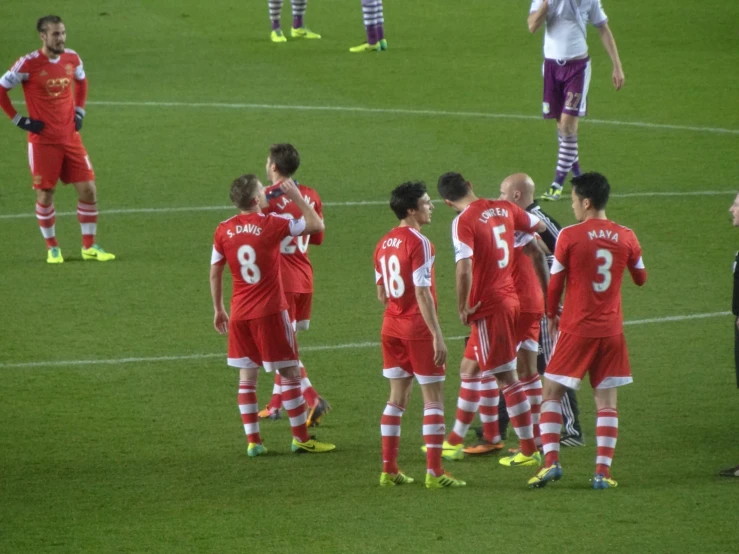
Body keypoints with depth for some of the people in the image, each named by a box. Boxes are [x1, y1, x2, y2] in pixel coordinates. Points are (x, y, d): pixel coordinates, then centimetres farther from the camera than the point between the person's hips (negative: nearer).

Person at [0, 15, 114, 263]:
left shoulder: (72, 59, 2)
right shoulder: (29, 64, -13)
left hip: (70, 137, 4)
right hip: (43, 140, -4)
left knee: (88, 190, -1)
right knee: (45, 194, 1)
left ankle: (89, 246, 11)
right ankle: (52, 248, 17)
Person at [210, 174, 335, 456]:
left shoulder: (224, 231, 1)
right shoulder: (271, 225, -11)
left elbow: (215, 273, 8)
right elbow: (316, 225, -3)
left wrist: (219, 310, 18)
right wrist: (296, 197, 6)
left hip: (239, 314, 4)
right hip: (270, 312, -4)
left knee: (247, 376, 10)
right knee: (290, 372, 6)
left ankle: (253, 441, 8)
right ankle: (300, 438, 9)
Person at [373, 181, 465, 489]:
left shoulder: (383, 244, 8)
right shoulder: (419, 243, -16)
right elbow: (423, 293, -20)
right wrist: (437, 335, -19)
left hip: (392, 327, 7)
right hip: (418, 328, -7)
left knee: (397, 397, 14)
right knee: (433, 397, -1)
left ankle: (389, 469, 13)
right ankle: (434, 472, -4)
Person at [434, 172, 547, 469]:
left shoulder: (464, 221, -16)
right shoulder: (504, 208, 5)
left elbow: (464, 268, -27)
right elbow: (539, 226, 21)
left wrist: (462, 308, -13)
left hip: (489, 307, -8)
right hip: (509, 298, 8)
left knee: (507, 378, -2)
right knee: (469, 369, 20)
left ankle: (529, 451, 2)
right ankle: (455, 441, 28)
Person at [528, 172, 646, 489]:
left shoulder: (569, 237, -9)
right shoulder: (625, 238, 1)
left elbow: (555, 283, -3)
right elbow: (641, 278, 16)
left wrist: (552, 315, 14)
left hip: (576, 329, -3)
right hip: (611, 330, 3)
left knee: (551, 393, 7)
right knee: (607, 401, 6)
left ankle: (551, 461, -8)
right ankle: (603, 471, -2)